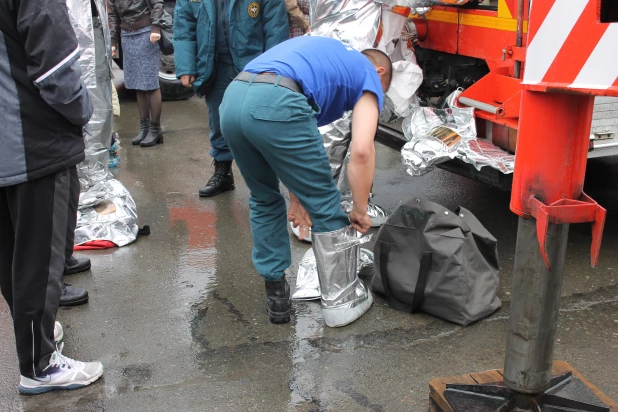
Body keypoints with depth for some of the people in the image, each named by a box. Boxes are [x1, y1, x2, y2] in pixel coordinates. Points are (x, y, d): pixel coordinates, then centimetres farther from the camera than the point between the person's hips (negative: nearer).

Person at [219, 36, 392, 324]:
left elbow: (287, 147, 36)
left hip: (232, 100, 7)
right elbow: (361, 151, 3)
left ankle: (276, 294, 32)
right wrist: (360, 210, 16)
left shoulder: (324, 55, 39)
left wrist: (296, 197, 39)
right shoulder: (369, 77, 20)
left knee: (264, 201, 27)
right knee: (324, 204, 13)